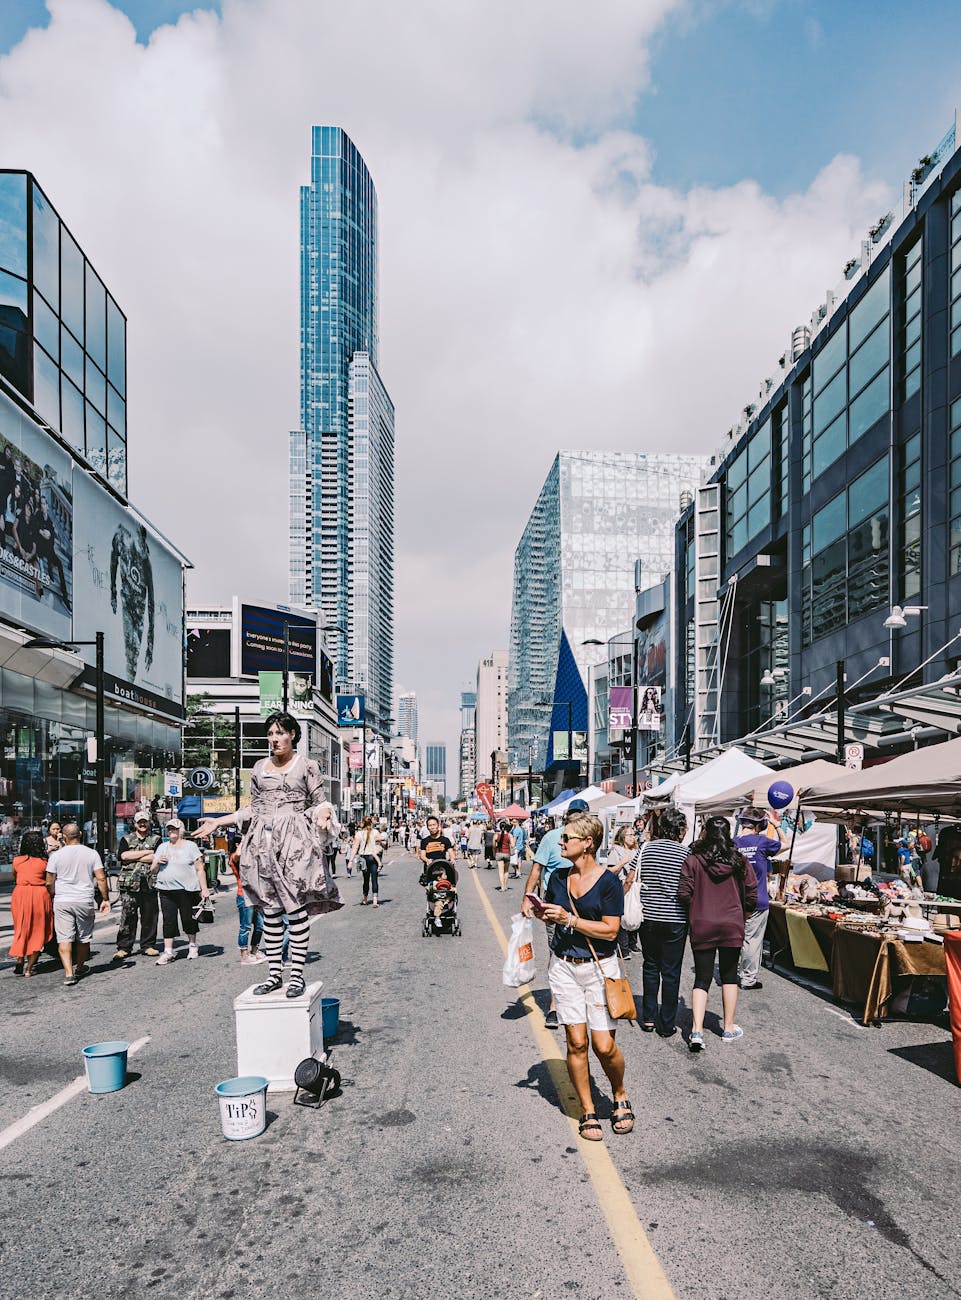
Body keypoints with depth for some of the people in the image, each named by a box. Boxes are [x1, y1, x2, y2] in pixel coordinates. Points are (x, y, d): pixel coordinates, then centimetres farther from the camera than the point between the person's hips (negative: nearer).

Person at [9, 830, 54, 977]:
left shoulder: (17, 860, 1)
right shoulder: (44, 862, -6)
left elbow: (14, 878, 14)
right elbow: (49, 882, -3)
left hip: (20, 894, 2)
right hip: (40, 895, -2)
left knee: (21, 930, 18)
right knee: (37, 932, 9)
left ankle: (19, 961, 5)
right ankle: (29, 968, 8)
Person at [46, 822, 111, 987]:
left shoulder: (56, 855, -2)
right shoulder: (92, 854, -1)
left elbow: (49, 882, 0)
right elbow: (101, 878, -4)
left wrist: (53, 897, 17)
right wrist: (105, 899, 4)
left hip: (62, 902, -1)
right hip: (85, 901, 1)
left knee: (64, 938, -1)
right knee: (84, 937, 17)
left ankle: (69, 973, -12)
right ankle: (80, 968, 32)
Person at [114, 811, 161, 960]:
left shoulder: (156, 840, 12)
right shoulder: (126, 839, 14)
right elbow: (123, 855, -6)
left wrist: (133, 857, -5)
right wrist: (147, 852, -6)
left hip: (149, 884, 0)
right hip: (129, 884, 0)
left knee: (149, 916, 2)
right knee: (127, 916, -2)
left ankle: (148, 945, 12)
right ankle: (124, 947, 4)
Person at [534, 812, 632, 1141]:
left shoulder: (608, 882, -11)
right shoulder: (558, 877, 4)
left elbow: (610, 930, -15)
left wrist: (569, 919, -19)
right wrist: (544, 914, -4)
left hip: (599, 968, -4)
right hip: (564, 967, 4)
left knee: (604, 1046, -3)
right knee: (576, 1043, 3)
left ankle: (620, 1096, 26)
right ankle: (588, 1112, 18)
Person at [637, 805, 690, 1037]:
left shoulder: (647, 848, -1)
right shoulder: (685, 853, -7)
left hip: (648, 917, 3)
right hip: (675, 919, -2)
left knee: (651, 967, 16)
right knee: (671, 972, 6)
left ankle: (648, 1019, 20)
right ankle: (667, 1024, 12)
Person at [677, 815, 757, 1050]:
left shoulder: (693, 860, -8)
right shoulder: (739, 860, -2)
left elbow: (684, 894, -11)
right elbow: (752, 896, 0)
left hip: (701, 927, -1)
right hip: (732, 926, 1)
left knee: (702, 978, 5)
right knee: (729, 976, 15)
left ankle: (697, 1030, -6)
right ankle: (729, 1028, 23)